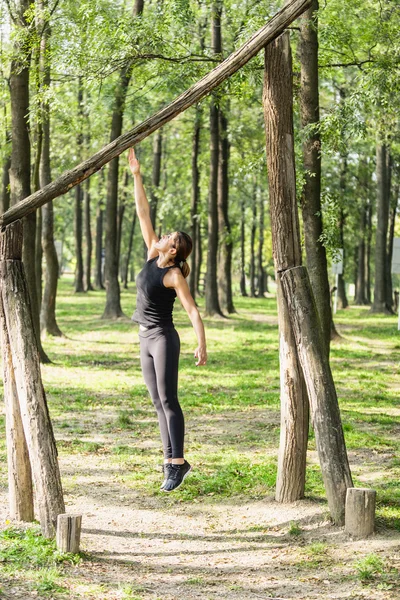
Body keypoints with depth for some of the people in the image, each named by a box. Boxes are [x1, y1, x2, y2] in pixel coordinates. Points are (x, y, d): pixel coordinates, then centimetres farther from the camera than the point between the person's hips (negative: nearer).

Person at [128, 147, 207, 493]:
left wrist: (202, 345, -25)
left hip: (164, 339, -8)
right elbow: (143, 214, 5)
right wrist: (136, 176, 4)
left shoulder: (174, 275, -13)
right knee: (159, 403, 7)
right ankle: (173, 460, 9)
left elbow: (193, 311, -16)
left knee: (168, 401, -11)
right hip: (146, 340, 8)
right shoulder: (153, 255, 5)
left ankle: (176, 462, -11)